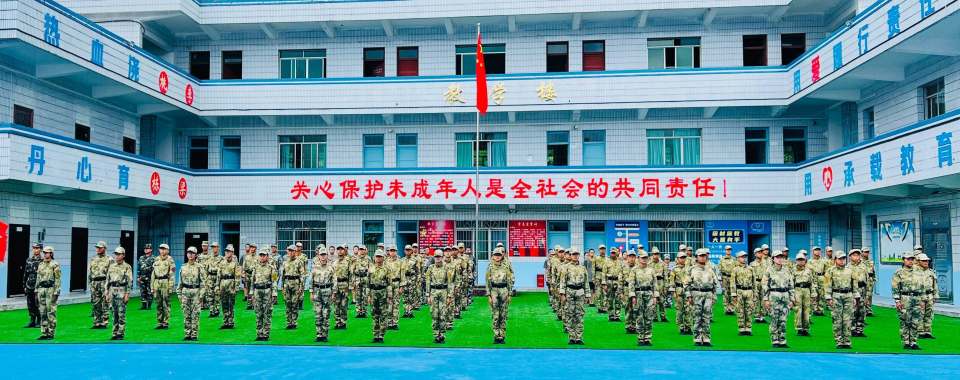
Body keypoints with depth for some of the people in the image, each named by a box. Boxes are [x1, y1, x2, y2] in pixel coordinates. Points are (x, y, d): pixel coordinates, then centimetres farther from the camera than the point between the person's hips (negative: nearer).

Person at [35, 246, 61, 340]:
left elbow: (57, 280, -9)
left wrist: (56, 293, -15)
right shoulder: (40, 265, 14)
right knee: (42, 312, 7)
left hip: (51, 289, -6)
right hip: (41, 289, 6)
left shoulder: (55, 265, -5)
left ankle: (51, 333, 0)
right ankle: (44, 333, 12)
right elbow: (38, 279, 18)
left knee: (51, 312, -4)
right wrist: (36, 292, 13)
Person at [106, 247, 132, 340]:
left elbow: (130, 281, -7)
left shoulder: (127, 267, -4)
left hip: (122, 291, -6)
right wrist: (107, 293, 12)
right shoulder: (111, 267, 13)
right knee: (114, 314, 8)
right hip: (112, 291, 6)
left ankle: (120, 334, -1)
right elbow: (108, 280, 17)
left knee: (121, 314, -5)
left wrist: (127, 294, -13)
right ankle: (115, 333, 14)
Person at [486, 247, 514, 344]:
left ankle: (502, 336, 8)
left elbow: (510, 280, 8)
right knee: (495, 315, -3)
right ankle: (496, 336, 2)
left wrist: (509, 294, 2)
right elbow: (488, 281, 5)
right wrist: (489, 295, -1)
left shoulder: (506, 266, 5)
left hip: (504, 290, 1)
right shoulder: (490, 267, 5)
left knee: (503, 315, 3)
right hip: (494, 290, 0)